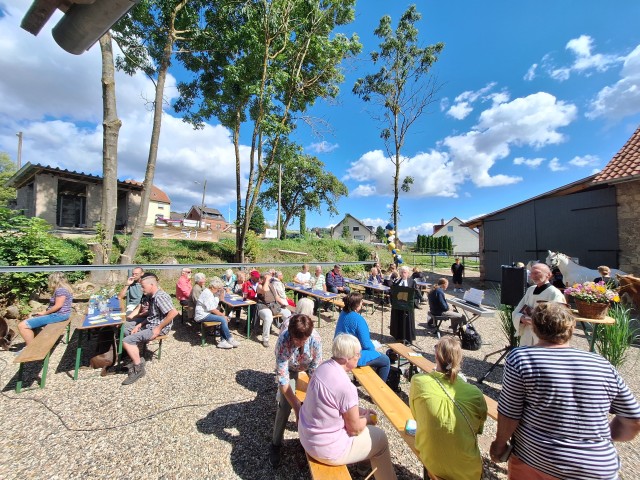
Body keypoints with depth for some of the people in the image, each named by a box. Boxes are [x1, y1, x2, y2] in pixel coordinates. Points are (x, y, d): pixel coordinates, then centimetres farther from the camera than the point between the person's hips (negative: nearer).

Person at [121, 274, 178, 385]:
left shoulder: (160, 296, -24)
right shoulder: (152, 296, 10)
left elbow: (174, 312, -35)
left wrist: (159, 328, -25)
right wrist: (139, 325, 4)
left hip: (156, 328, -11)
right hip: (149, 324, 11)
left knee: (127, 341, -18)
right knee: (124, 326, 18)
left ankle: (138, 368, -2)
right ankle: (135, 357, 20)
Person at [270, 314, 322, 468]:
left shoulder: (315, 338, -38)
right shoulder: (283, 341, -41)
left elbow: (315, 370, -27)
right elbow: (283, 378, -38)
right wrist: (297, 406, -39)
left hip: (308, 365, 2)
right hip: (289, 367, -1)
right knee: (285, 404, -13)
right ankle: (275, 444, 10)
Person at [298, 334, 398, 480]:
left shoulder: (325, 366, -7)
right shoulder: (346, 386, -31)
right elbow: (355, 429, -15)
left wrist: (359, 410, 7)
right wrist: (367, 418, 3)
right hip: (326, 448, -7)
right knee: (380, 437, 11)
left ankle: (365, 462, 43)